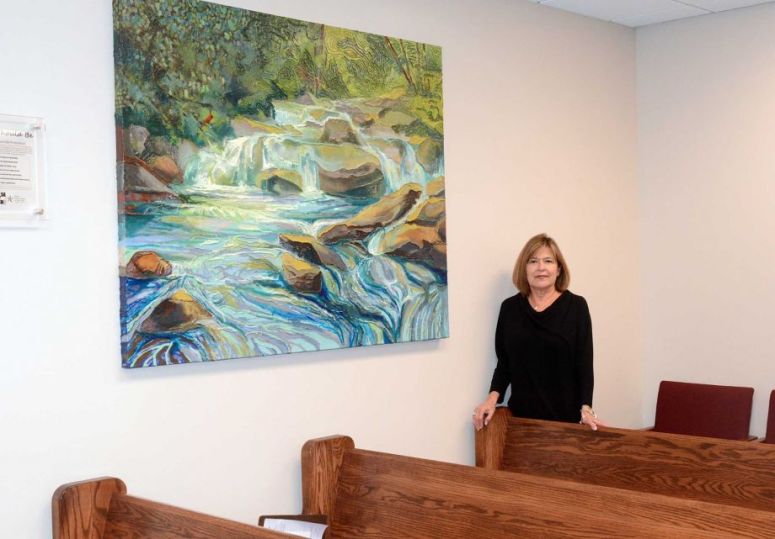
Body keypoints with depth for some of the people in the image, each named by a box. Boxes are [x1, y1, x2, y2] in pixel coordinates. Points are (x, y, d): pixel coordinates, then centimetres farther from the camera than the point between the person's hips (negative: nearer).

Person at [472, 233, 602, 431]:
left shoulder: (576, 306, -1)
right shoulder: (510, 308, 5)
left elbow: (584, 363, -3)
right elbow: (504, 363, 10)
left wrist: (586, 408, -14)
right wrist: (493, 397, -5)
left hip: (566, 413, -2)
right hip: (522, 412, 2)